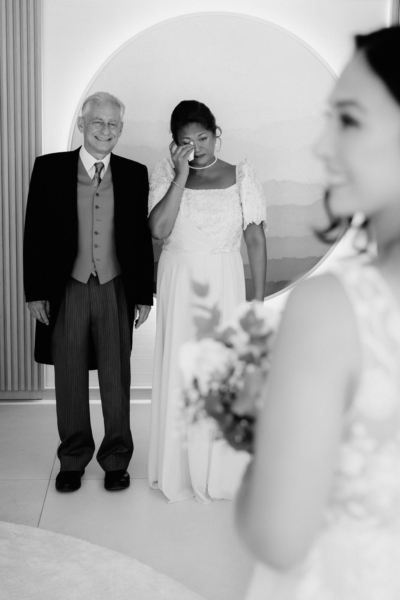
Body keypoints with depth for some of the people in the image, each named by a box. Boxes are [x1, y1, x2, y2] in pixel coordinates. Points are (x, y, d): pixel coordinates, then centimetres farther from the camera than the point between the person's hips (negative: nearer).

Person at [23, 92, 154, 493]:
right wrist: (35, 292, -4)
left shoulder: (134, 174, 2)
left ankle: (116, 460, 25)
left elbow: (143, 237, 4)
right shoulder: (49, 168, 0)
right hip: (67, 290, 0)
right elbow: (35, 233, 0)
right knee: (70, 381, 10)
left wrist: (144, 295, 3)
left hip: (116, 290, 1)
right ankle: (72, 459, 27)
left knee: (116, 379, 9)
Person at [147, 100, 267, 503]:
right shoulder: (164, 175, 0)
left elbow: (256, 239, -1)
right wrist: (181, 175, -16)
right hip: (178, 286, 0)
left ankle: (221, 469, 21)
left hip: (224, 287, 0)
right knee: (178, 373, 6)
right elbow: (158, 230, -15)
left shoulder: (241, 176, 0)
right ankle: (179, 470, 22)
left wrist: (258, 300, -5)